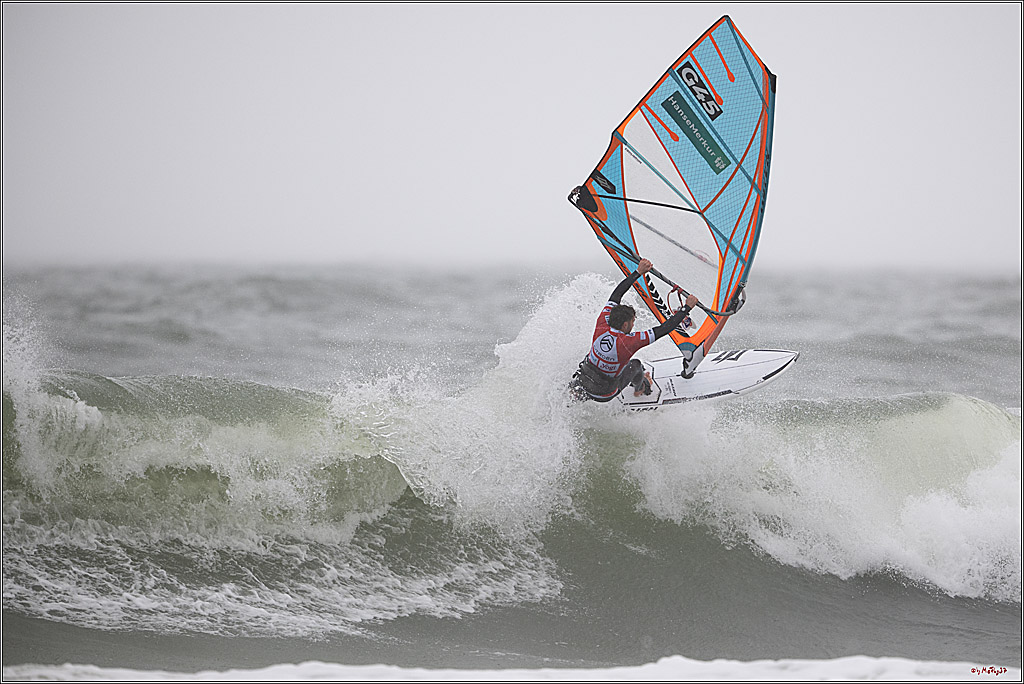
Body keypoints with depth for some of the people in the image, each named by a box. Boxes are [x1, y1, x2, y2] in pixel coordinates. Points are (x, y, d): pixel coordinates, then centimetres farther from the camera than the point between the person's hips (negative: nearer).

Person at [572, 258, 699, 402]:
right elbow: (663, 329, -24)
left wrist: (638, 272, 1)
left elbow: (615, 295, -5)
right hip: (603, 396, -4)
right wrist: (687, 308, -14)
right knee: (636, 364, 17)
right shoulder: (629, 342, -30)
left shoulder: (602, 327, -18)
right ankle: (639, 389, 46)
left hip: (579, 384, 4)